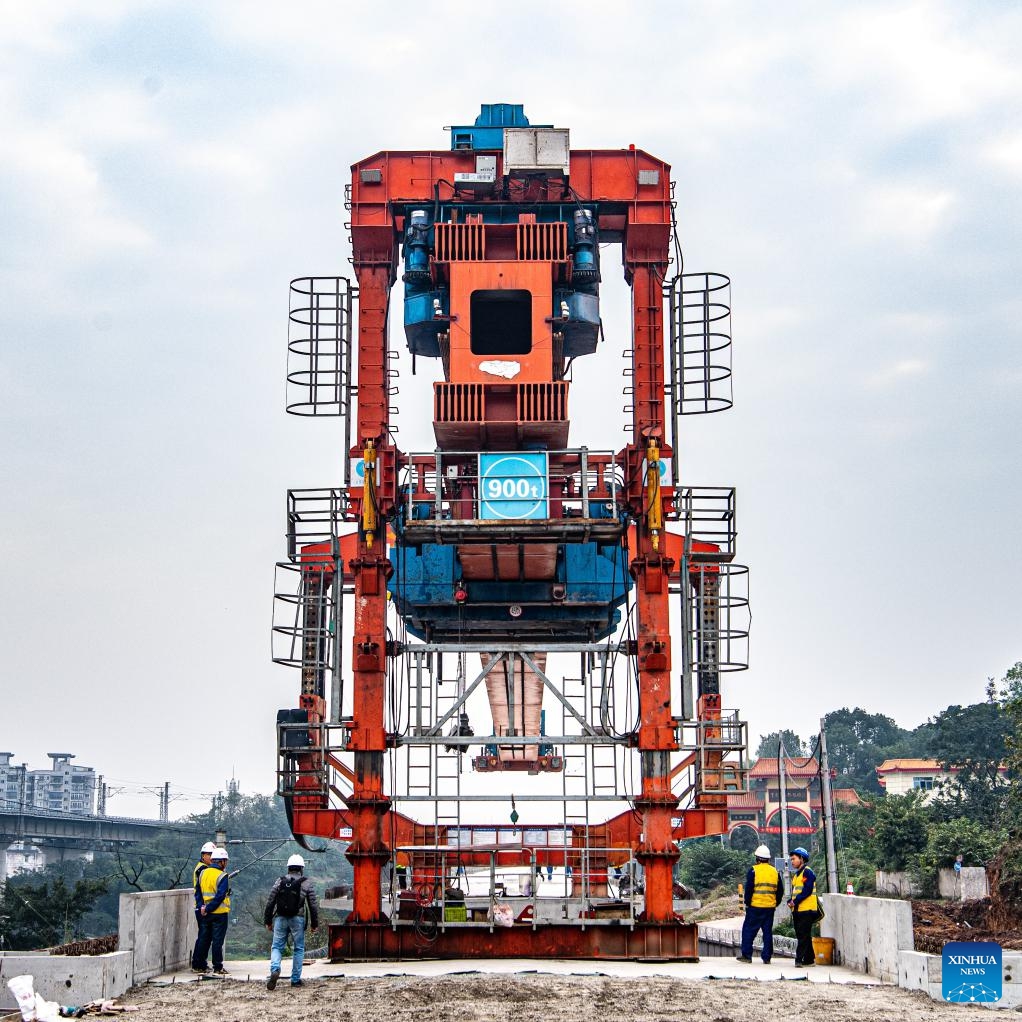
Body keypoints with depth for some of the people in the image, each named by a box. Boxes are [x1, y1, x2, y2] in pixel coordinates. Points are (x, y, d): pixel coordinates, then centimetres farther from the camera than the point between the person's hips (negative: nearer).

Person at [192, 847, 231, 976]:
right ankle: (218, 968, 2)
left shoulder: (203, 873, 7)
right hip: (219, 913, -6)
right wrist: (208, 909, -15)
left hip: (205, 913, 6)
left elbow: (198, 892, 8)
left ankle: (197, 965, 19)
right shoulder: (222, 876, -13)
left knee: (203, 939, 14)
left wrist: (201, 906, 0)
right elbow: (220, 896, -20)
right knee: (217, 941, -1)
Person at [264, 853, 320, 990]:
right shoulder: (306, 883, 2)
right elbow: (313, 905, 1)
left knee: (276, 947, 6)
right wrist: (315, 923, 9)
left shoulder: (279, 881, 7)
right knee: (299, 949, 10)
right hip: (297, 919, -1)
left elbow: (270, 902, 6)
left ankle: (275, 970, -20)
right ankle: (296, 979, 9)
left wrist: (267, 921, 14)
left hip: (280, 918, 1)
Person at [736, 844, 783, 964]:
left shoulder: (754, 871, -7)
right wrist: (776, 903, 21)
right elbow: (780, 890, 13)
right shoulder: (775, 872, 9)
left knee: (749, 930, 5)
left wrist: (747, 903, 1)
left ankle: (746, 955, 6)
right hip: (770, 907, 5)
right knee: (768, 932, 9)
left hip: (755, 906, -4)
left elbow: (749, 889, -9)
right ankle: (767, 957, 8)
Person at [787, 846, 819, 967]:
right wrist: (790, 902, 4)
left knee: (803, 935, -11)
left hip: (806, 909, -10)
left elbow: (807, 890, -18)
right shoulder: (796, 874, 21)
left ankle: (799, 959, -16)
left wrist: (795, 901, -19)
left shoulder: (807, 872, -9)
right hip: (797, 910, 10)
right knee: (801, 935, 12)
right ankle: (809, 959, 19)